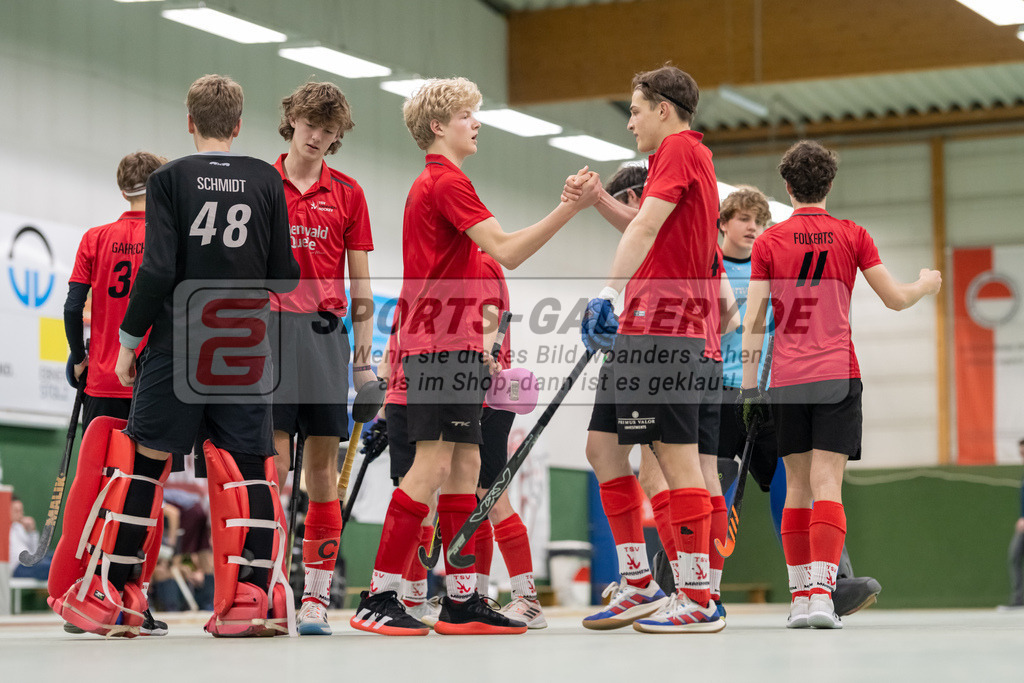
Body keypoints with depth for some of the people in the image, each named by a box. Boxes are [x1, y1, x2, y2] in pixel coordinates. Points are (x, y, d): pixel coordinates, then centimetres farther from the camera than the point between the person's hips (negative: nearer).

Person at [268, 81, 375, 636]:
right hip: (269, 325, -1)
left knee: (322, 466, 0)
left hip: (326, 330, 2)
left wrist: (364, 356, 7)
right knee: (271, 460, -9)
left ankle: (316, 597, 2)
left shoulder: (347, 193, 12)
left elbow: (360, 283, 12)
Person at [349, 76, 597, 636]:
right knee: (433, 463, -12)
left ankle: (461, 601, 7)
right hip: (439, 343, -10)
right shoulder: (447, 181, -10)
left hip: (452, 343, 10)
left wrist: (475, 344, 23)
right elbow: (506, 251, -20)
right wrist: (571, 207, -22)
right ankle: (377, 599, -10)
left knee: (464, 465, 7)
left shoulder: (434, 181, 22)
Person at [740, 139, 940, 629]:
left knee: (797, 487, 9)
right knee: (827, 484, -7)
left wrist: (749, 386, 3)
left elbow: (754, 320, 0)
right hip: (837, 376, -1)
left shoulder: (768, 243, 4)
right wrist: (927, 284, 28)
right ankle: (821, 593, -21)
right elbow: (895, 299, 6)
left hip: (787, 381, 1)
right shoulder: (852, 236, 3)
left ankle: (799, 596, 9)